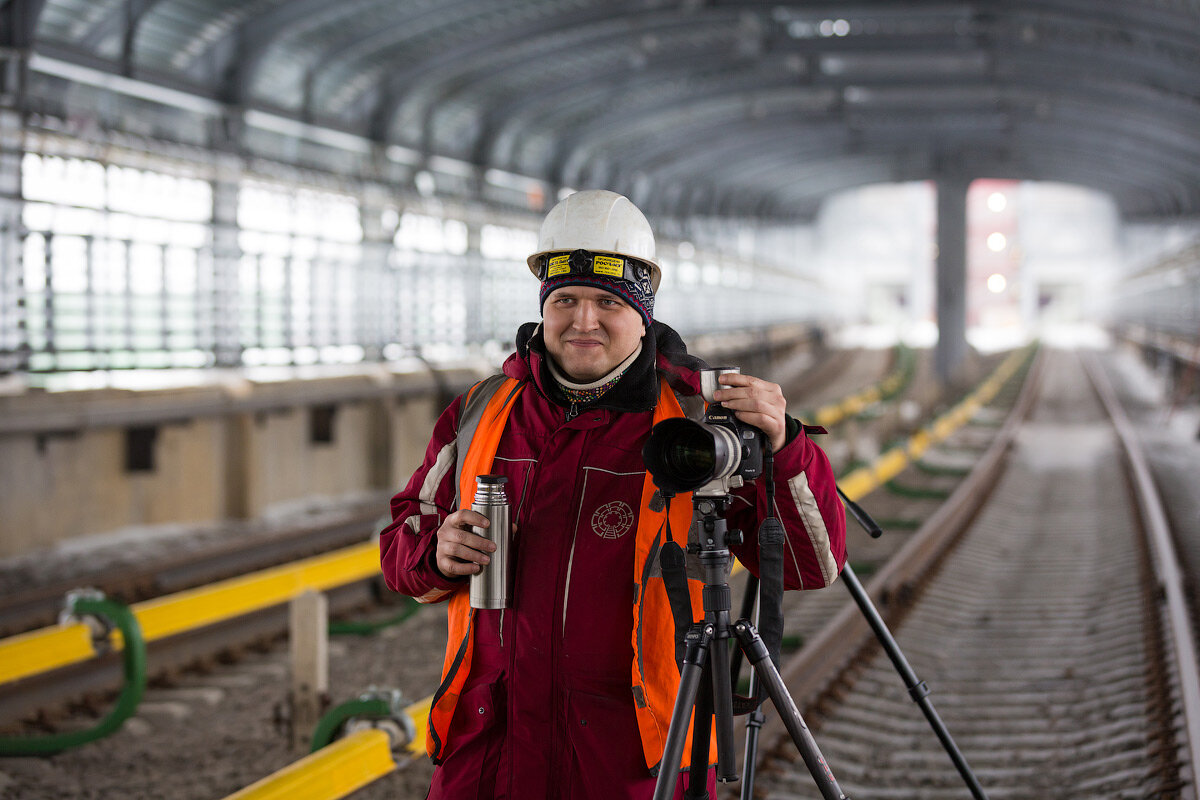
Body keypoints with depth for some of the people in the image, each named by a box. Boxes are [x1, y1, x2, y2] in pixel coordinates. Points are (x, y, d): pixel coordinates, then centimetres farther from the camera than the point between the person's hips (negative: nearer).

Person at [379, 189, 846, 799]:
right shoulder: (482, 412, 6)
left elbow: (814, 565, -8)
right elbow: (404, 536, 18)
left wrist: (784, 448, -24)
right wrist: (435, 555, -6)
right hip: (487, 746, 3)